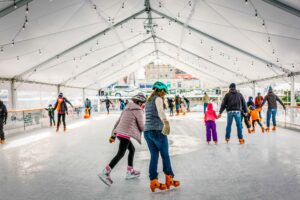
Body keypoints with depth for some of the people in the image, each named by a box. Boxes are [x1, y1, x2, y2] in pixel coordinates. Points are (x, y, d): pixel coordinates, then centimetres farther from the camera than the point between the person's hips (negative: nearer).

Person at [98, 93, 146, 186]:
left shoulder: (127, 109, 18)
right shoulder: (138, 110, -5)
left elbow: (117, 122, 18)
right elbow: (141, 126, -5)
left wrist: (113, 135, 19)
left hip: (119, 132, 9)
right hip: (125, 134, -9)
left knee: (132, 149, 21)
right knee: (120, 154, -9)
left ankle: (130, 172, 25)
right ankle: (105, 173, -15)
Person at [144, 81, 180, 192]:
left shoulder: (148, 101, 19)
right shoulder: (158, 99, -6)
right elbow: (160, 110, -27)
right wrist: (166, 122, -41)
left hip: (147, 131, 7)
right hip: (157, 131, -7)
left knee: (154, 156, 8)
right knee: (165, 155, 6)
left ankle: (153, 181, 4)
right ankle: (169, 180, 14)